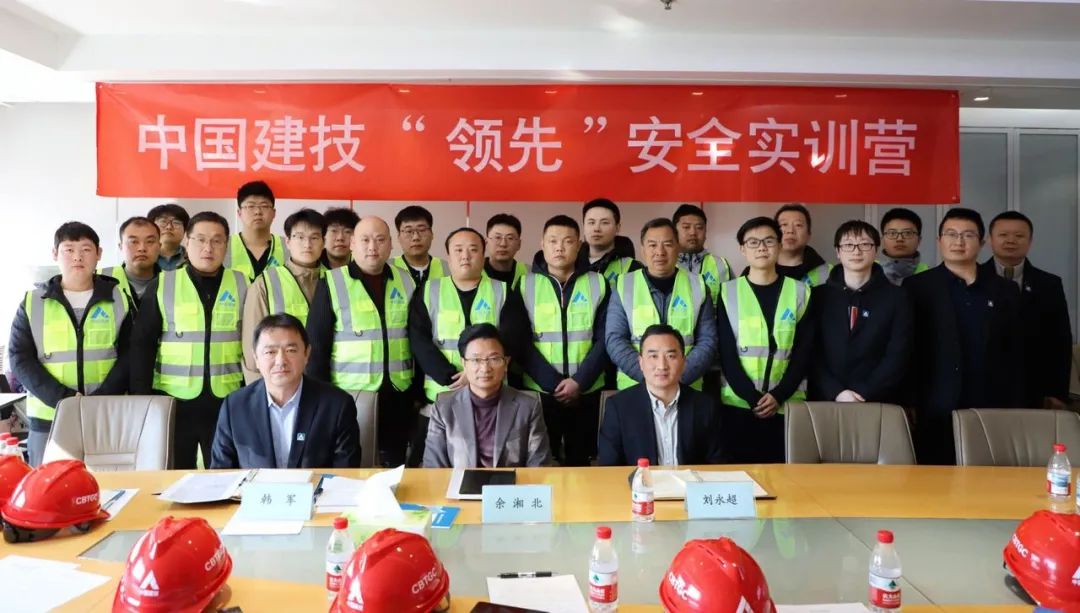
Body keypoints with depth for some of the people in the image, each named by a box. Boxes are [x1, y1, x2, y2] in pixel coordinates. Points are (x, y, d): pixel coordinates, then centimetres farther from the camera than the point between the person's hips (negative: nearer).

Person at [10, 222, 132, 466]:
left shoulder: (118, 299, 5)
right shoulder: (33, 302, 6)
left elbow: (129, 355, 1)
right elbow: (20, 358, 1)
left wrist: (101, 400, -13)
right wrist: (62, 398, -13)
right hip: (48, 418, 1)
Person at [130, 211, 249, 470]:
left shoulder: (242, 284, 3)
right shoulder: (162, 284, 1)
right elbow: (142, 344, 1)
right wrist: (142, 397, -5)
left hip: (226, 401, 0)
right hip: (173, 400, 0)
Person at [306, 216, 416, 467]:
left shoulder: (406, 282, 7)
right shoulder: (331, 283, -4)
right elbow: (317, 344, -4)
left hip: (397, 394, 3)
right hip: (349, 393, -3)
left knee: (394, 463, 11)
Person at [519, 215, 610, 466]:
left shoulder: (598, 284, 2)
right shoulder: (526, 285, 1)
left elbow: (603, 339, -1)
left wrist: (580, 381, -12)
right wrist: (552, 383, -11)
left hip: (587, 392, 1)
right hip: (538, 391, 0)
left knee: (580, 461, 10)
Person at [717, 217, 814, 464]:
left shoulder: (800, 292, 6)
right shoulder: (728, 292, 4)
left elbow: (804, 352, 2)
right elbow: (726, 354, -1)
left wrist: (779, 395, -9)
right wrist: (752, 397, -10)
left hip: (787, 404, 1)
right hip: (738, 404, -1)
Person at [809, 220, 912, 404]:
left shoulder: (896, 297, 5)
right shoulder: (818, 295, 5)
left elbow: (897, 356, -2)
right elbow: (810, 353, 0)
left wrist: (864, 395, -12)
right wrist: (836, 393, -12)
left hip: (878, 403, 0)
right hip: (826, 401, 0)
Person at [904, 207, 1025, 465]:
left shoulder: (1005, 291, 10)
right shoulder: (917, 287, 1)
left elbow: (1016, 356, 11)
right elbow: (906, 352, -1)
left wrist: (1015, 409, 6)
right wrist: (909, 406, -6)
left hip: (991, 411, 2)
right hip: (935, 412, -2)